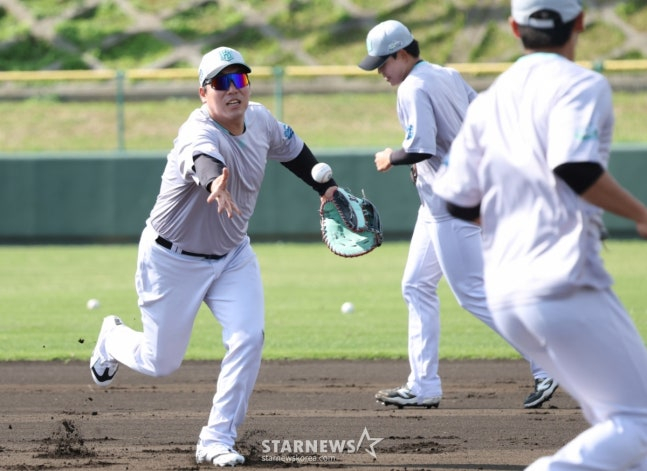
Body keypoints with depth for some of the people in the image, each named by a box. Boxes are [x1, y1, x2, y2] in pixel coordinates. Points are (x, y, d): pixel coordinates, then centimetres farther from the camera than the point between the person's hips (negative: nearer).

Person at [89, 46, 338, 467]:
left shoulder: (260, 119, -9)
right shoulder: (198, 134, -32)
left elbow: (291, 149, 15)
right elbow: (205, 160, -58)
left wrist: (325, 186, 16)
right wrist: (215, 185, -79)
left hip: (232, 255, 5)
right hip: (173, 260, -5)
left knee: (248, 338, -17)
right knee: (162, 362, 8)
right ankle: (114, 338, 44)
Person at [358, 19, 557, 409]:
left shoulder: (413, 89, -16)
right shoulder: (450, 77, 12)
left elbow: (421, 149, -25)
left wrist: (391, 157, -8)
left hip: (449, 205, -11)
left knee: (473, 292, -9)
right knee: (417, 286, 13)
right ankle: (424, 386, 13)